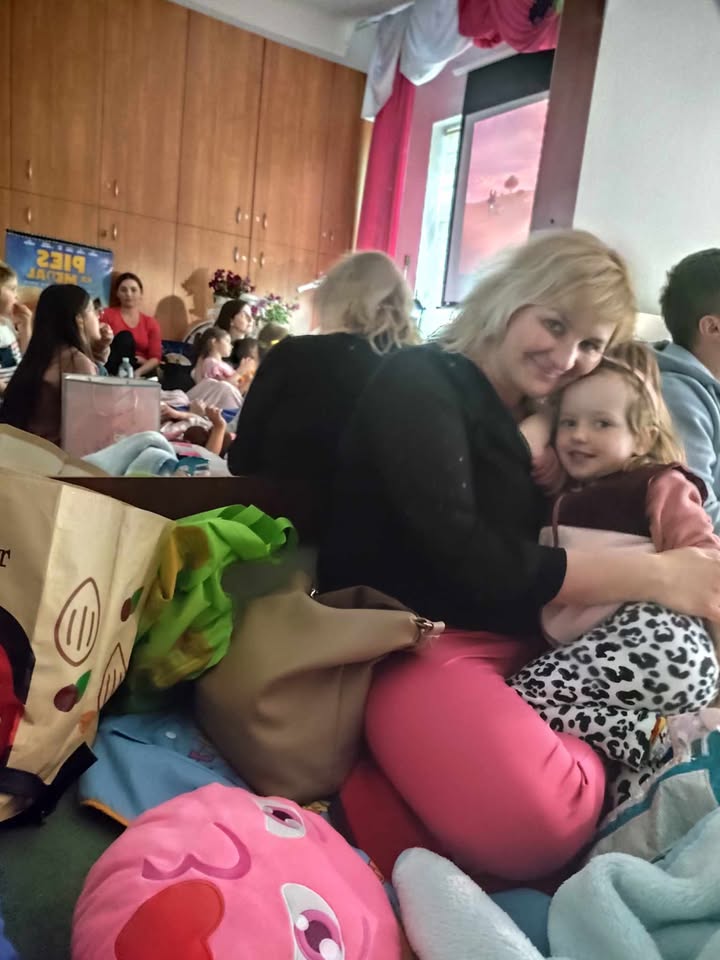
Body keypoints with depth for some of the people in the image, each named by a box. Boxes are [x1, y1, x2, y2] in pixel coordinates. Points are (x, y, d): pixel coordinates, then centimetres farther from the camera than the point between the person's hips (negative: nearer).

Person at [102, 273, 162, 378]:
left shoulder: (151, 322, 14)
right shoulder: (107, 314, 11)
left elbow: (156, 357, 4)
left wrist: (138, 372, -17)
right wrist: (133, 359, -10)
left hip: (141, 374, -1)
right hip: (113, 371, 1)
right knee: (125, 336, -27)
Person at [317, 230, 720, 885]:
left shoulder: (544, 419, 16)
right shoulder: (419, 384, -8)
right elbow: (466, 559, -20)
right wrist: (655, 575, -16)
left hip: (528, 648, 9)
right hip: (413, 644, -9)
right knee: (538, 823, -33)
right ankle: (359, 800, -6)